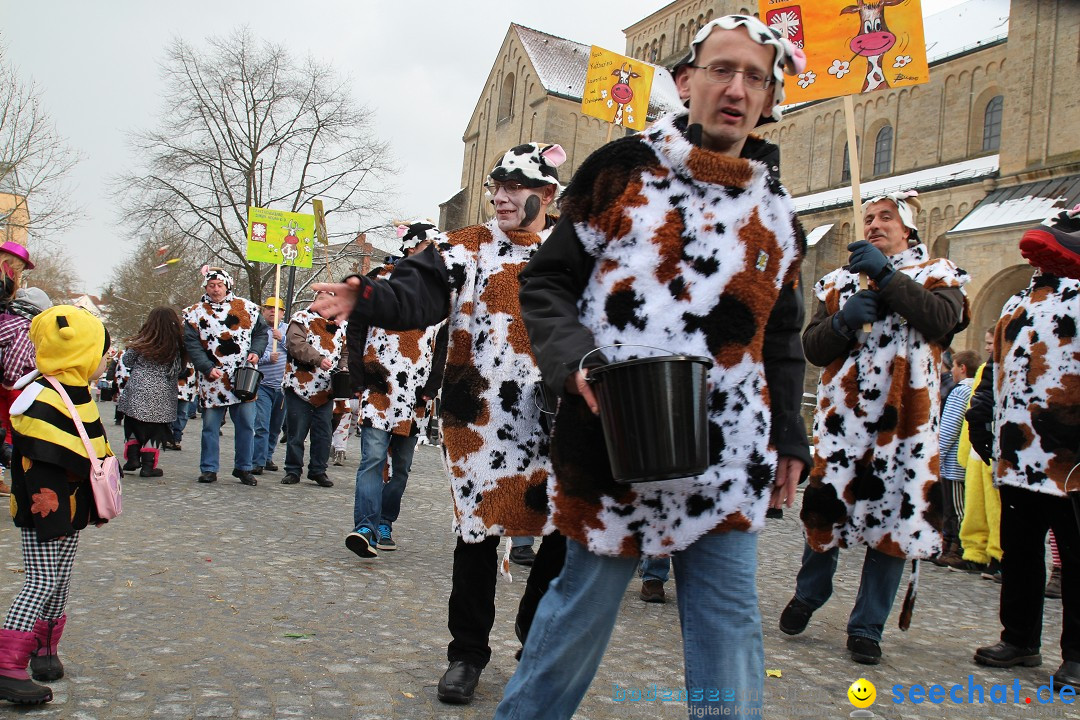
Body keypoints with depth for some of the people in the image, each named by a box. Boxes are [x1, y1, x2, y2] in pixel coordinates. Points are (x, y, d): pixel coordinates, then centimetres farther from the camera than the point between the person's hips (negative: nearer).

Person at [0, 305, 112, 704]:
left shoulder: (77, 394, 10)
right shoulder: (43, 401, -22)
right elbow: (40, 472, -24)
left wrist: (95, 507, 24)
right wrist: (51, 521, -23)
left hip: (71, 512, 10)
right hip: (46, 517, -10)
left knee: (59, 583, 17)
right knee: (41, 584, -8)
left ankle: (44, 650, 31)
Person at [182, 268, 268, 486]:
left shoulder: (247, 308, 8)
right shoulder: (195, 313, 4)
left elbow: (261, 332, 14)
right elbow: (192, 345, -2)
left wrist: (255, 352, -4)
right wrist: (208, 368, -13)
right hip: (212, 380, -1)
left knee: (246, 425, 3)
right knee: (210, 426, 5)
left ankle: (243, 468, 15)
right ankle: (208, 469, 15)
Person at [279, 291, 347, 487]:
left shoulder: (341, 326, 13)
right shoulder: (301, 319, -1)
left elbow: (346, 352, 16)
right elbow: (296, 344, -15)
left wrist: (343, 368, -4)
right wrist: (318, 359, -26)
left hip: (326, 390, 4)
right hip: (300, 387, -4)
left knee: (323, 433, 7)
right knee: (296, 433, 2)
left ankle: (318, 471, 19)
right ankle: (293, 471, 14)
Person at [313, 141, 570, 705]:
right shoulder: (465, 248, 3)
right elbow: (414, 294, -12)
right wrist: (366, 299, -31)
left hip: (559, 421, 2)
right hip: (481, 419, -2)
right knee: (478, 528, 4)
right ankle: (467, 652, 23)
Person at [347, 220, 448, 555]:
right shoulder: (383, 279, 3)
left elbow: (443, 345, 14)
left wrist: (431, 388, 6)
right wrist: (362, 368, -6)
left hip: (414, 394, 5)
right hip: (379, 387, -4)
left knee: (402, 467, 9)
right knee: (373, 458, -15)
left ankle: (384, 524, 21)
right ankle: (366, 527, -18)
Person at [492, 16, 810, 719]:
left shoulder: (777, 211, 12)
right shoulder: (623, 168, 0)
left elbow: (783, 340, 20)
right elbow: (546, 283, 0)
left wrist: (788, 437, 14)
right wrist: (576, 361, -16)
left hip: (728, 451, 4)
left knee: (729, 616, 7)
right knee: (587, 600, 9)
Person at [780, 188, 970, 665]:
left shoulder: (937, 275, 9)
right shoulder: (839, 281, 15)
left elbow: (942, 320, -13)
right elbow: (812, 348, 7)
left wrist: (887, 275, -18)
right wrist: (844, 320, -12)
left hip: (904, 420, -1)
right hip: (842, 415, 1)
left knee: (893, 518, 1)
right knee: (826, 508, 4)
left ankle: (867, 628, 15)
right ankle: (808, 595, 30)